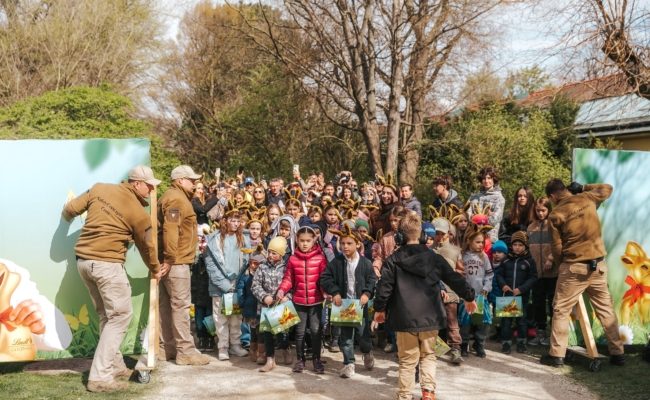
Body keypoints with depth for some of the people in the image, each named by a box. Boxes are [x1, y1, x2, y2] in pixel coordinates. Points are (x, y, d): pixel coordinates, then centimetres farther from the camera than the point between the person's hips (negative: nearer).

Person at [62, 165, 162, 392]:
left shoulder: (100, 189, 7)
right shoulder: (138, 213, -6)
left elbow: (70, 209, 12)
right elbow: (146, 246, 6)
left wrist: (67, 217, 37)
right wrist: (155, 270, 24)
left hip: (83, 261, 8)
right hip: (107, 263, -7)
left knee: (106, 315, 18)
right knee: (120, 315, -1)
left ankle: (114, 365, 27)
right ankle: (100, 376, -5)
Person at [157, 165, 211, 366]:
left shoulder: (173, 197, 22)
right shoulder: (176, 199, -12)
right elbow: (170, 230, -23)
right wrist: (169, 258, -25)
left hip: (171, 260, 11)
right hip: (175, 261, -11)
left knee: (167, 305, 11)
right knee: (181, 305, -9)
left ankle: (168, 347, 17)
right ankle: (185, 351, -7)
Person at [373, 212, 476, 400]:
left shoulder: (394, 260, -5)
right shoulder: (434, 258, 1)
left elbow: (384, 286, -6)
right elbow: (454, 279, 8)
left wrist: (379, 309, 9)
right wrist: (469, 297, 23)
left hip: (405, 317, -1)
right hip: (430, 316, 1)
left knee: (407, 360, 9)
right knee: (428, 355, 19)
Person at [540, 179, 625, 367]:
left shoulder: (556, 214, -8)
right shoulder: (587, 198, 2)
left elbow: (556, 247, -3)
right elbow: (608, 188, 23)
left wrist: (561, 263, 15)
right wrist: (582, 188, 20)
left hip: (574, 267, -4)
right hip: (598, 264, 4)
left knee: (561, 310, 5)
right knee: (605, 309, 13)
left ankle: (557, 355, 4)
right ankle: (617, 353, 17)